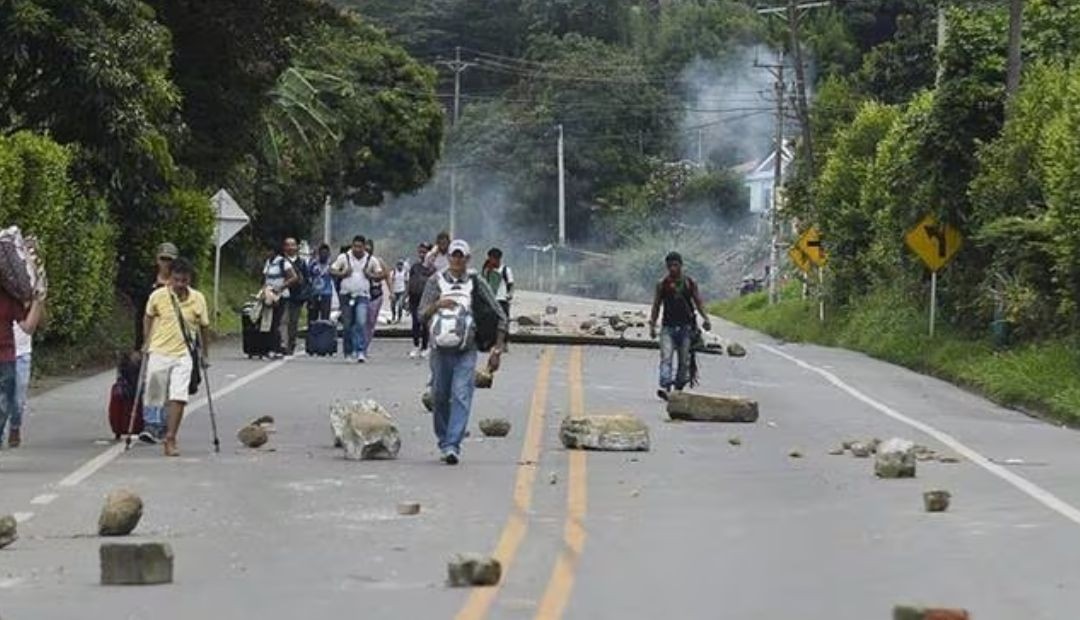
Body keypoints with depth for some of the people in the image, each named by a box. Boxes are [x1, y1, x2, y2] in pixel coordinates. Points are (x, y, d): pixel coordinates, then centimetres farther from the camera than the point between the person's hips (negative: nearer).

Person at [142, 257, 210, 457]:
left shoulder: (198, 299, -4)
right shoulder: (158, 296, -7)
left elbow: (204, 326, 8)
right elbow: (149, 317, 11)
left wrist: (203, 354, 11)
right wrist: (147, 344, 11)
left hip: (183, 356, 0)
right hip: (159, 353, 0)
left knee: (178, 398, -13)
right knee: (156, 399, 6)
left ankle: (170, 440, -13)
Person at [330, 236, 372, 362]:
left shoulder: (370, 260, 4)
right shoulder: (344, 257, 2)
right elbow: (332, 270, 6)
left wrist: (369, 275, -7)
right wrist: (343, 274, -11)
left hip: (363, 296, -1)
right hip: (347, 295, 1)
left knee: (361, 323, -15)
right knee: (347, 325, 6)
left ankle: (361, 352, -17)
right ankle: (348, 352, 17)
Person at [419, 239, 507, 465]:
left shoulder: (477, 284, 6)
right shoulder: (436, 281, 8)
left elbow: (500, 317, 9)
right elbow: (422, 315, 3)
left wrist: (497, 350, 4)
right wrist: (437, 305, -17)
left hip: (466, 351, -1)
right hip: (440, 349, 1)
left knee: (461, 397, -13)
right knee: (440, 397, 5)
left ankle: (452, 446, -19)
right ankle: (444, 442, 21)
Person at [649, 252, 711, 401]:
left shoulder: (690, 283, 6)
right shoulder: (662, 284, 5)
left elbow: (698, 302, 10)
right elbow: (656, 305, 10)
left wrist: (706, 318, -4)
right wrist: (652, 324, 4)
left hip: (686, 326, 1)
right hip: (668, 327, -1)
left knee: (684, 360, 3)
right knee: (666, 358, -15)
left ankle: (679, 386, 14)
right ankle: (665, 386, -25)